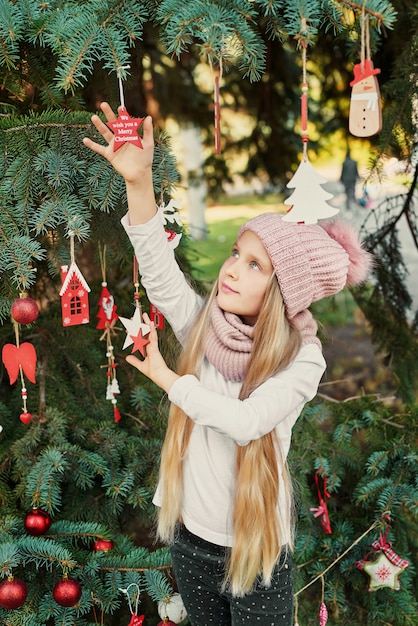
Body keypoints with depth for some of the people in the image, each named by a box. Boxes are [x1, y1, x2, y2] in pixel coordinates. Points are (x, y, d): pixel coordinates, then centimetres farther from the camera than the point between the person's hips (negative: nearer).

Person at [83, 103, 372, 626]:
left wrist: (165, 377, -17)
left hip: (256, 546, -4)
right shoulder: (202, 325, -9)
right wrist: (138, 181, -37)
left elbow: (245, 421, -29)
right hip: (190, 534, 4)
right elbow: (159, 273, -24)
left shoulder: (303, 358, -18)